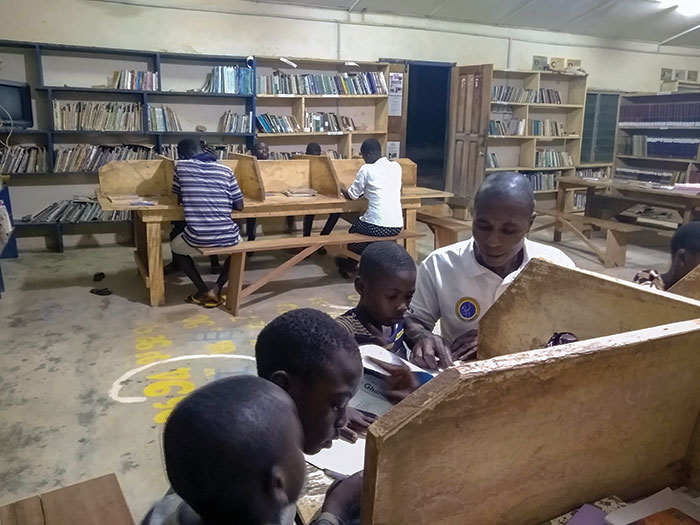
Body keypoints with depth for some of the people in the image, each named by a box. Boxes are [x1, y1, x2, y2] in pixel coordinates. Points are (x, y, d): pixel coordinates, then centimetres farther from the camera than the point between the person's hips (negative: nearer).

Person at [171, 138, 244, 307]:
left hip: (197, 238, -1)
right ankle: (216, 288, 19)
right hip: (227, 237, 1)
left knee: (175, 247, 33)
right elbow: (240, 206, 10)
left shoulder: (181, 166, 6)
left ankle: (203, 291, 20)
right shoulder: (226, 170, 8)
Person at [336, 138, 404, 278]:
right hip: (397, 226, 6)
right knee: (361, 224, 35)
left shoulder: (367, 169, -6)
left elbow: (352, 195, 4)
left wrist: (342, 190, 27)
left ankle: (350, 266, 42)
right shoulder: (396, 166, 10)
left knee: (355, 228, 29)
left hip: (377, 227, -6)